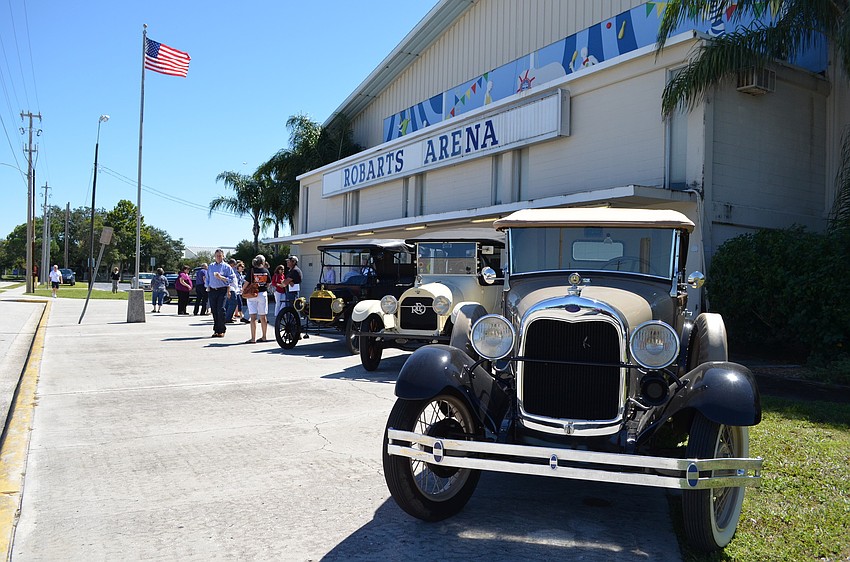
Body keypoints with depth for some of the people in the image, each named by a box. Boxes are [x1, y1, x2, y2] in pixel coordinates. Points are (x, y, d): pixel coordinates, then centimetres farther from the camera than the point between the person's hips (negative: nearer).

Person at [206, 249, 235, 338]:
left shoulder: (226, 267, 3)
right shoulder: (211, 266, 16)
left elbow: (231, 279, -3)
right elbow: (207, 278, 21)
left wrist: (221, 277, -14)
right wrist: (208, 288, 10)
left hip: (222, 290, -4)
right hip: (212, 290, 4)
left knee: (220, 310, -13)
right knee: (214, 311, 4)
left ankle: (222, 330, -5)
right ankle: (216, 330, 12)